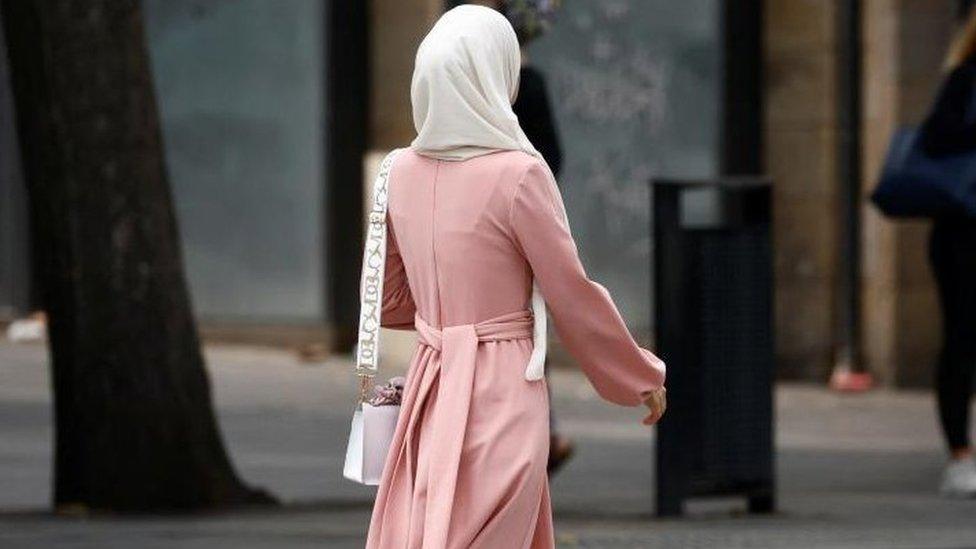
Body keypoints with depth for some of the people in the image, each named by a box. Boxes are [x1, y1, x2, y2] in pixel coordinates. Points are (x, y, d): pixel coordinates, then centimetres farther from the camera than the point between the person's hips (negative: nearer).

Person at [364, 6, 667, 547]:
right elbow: (574, 297, -8)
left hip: (430, 385, 6)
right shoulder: (518, 173, -14)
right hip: (503, 392, -6)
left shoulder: (402, 172, 4)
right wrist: (643, 378, 6)